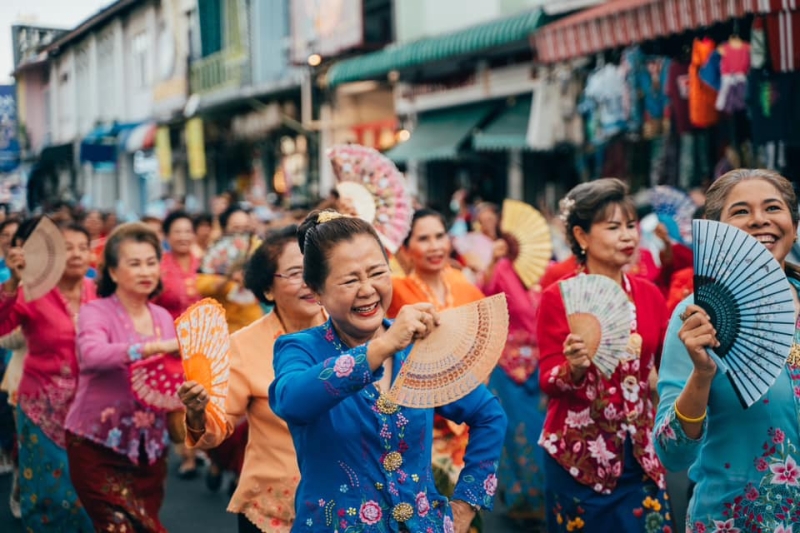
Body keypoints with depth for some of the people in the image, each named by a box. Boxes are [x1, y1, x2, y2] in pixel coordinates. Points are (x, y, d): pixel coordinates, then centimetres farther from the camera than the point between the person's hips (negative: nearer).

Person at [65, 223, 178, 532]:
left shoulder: (163, 317, 8)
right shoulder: (96, 312, -7)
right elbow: (91, 353, -30)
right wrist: (155, 346, -39)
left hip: (150, 446, 5)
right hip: (100, 445, -5)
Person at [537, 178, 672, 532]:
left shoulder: (649, 294, 5)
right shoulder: (558, 297, -8)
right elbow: (548, 381, -10)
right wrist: (574, 368, -29)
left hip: (640, 455, 4)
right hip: (579, 456, -4)